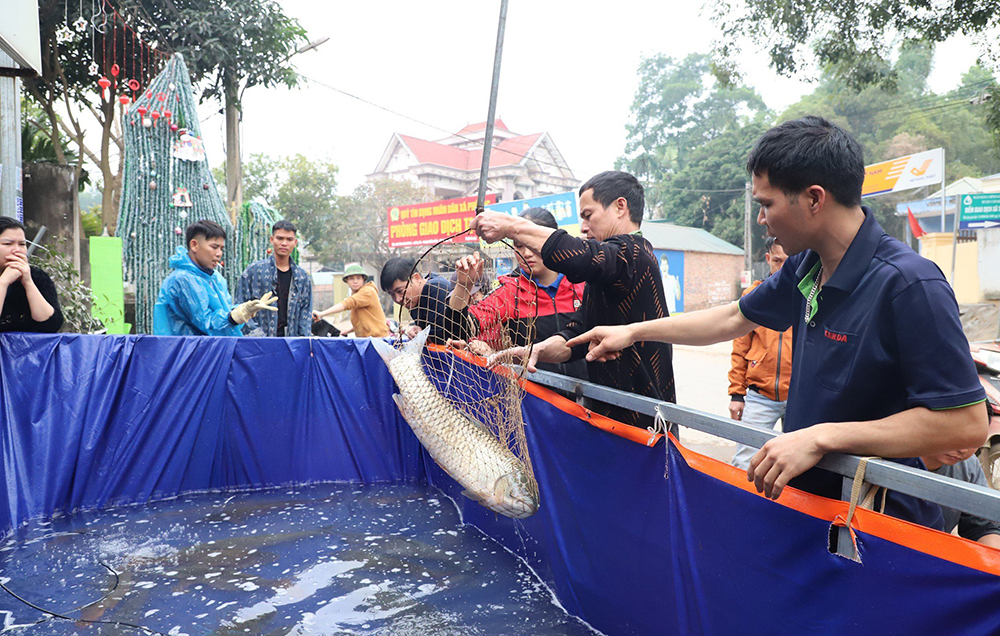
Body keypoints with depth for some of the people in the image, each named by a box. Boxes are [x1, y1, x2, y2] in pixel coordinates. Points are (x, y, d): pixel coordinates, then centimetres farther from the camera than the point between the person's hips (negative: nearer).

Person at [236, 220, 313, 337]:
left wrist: (305, 338, 3)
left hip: (290, 338, 2)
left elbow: (306, 310, 15)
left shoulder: (302, 276, 14)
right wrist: (255, 332, -6)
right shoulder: (253, 270, 4)